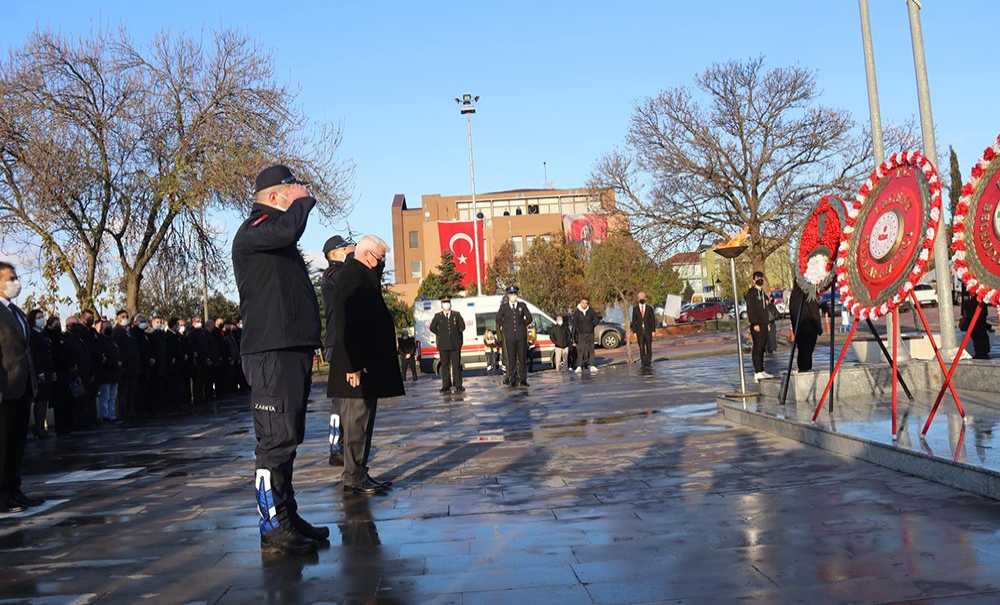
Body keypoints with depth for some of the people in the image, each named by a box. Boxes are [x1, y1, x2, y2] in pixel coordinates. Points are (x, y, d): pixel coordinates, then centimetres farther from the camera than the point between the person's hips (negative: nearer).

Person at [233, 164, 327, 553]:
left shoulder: (276, 237, 24)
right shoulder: (253, 229, -9)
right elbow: (287, 229, -31)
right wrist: (303, 202, -12)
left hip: (292, 349, 11)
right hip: (272, 351, -11)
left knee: (286, 439, 15)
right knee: (276, 440, -10)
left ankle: (287, 517, 24)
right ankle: (273, 529, -6)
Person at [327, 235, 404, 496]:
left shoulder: (363, 276, 17)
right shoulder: (351, 276, -14)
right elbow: (345, 324, -22)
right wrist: (354, 365, -24)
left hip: (369, 364, 11)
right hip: (358, 365, -10)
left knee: (363, 420, 14)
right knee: (357, 420, -5)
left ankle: (360, 473, 21)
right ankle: (353, 478, 2)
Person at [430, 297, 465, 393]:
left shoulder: (456, 314, 9)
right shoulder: (437, 316, 7)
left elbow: (462, 326, 12)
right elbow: (432, 327, 10)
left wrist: (456, 334, 5)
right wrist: (440, 335, 4)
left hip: (455, 345, 0)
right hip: (443, 345, 0)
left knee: (456, 365, -1)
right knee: (445, 365, 2)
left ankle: (458, 386, 2)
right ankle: (446, 386, 7)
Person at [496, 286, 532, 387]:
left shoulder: (522, 305, 6)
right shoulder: (504, 307, 3)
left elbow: (529, 317, 13)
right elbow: (498, 318, 12)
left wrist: (523, 325, 11)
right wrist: (503, 327, 9)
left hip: (521, 335, 1)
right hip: (509, 336, -1)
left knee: (522, 357, 2)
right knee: (511, 358, 0)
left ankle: (523, 379, 8)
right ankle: (512, 380, 4)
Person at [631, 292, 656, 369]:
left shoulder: (649, 308, 0)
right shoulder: (635, 309, 2)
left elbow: (653, 320, 2)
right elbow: (634, 321, 3)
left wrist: (653, 330, -5)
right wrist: (634, 331, -3)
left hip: (648, 331, 0)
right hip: (639, 331, 0)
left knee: (649, 347, -1)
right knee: (641, 348, 1)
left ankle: (649, 362, 6)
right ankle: (643, 363, 6)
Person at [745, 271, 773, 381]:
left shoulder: (762, 293, 20)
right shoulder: (751, 293, -8)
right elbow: (750, 309, -15)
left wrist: (767, 322, 20)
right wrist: (755, 324, -20)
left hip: (763, 324, 9)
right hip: (756, 325, -9)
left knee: (762, 348, 11)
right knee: (757, 347, -11)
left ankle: (761, 371, 16)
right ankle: (758, 373, -14)